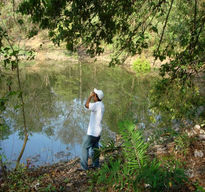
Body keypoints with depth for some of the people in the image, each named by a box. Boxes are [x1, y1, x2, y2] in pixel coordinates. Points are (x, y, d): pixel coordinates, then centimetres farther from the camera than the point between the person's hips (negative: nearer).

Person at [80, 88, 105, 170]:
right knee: (95, 147, 18)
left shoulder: (97, 105, -22)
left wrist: (90, 96, -22)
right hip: (98, 131, 9)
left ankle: (84, 166, 3)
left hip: (92, 132, -9)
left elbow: (86, 105, -33)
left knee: (85, 147, 0)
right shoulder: (101, 105, 8)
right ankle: (96, 164, 27)